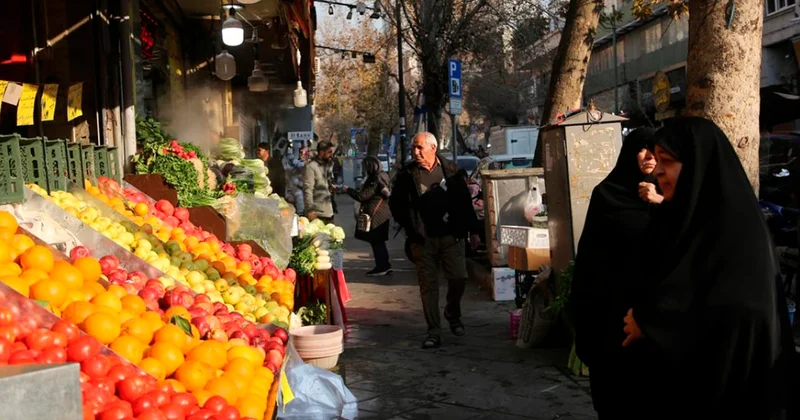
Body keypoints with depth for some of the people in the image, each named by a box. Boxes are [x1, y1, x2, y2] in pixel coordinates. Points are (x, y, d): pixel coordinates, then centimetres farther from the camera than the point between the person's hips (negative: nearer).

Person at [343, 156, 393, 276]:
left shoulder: (375, 180, -19)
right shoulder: (383, 176, 10)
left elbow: (362, 196, -19)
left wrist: (348, 189, -7)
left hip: (375, 215, -10)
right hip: (382, 213, 10)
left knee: (376, 242, -1)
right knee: (379, 242, 16)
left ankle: (381, 267, 4)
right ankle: (384, 265, 21)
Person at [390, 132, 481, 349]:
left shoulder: (451, 170, 3)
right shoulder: (406, 175, 1)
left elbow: (465, 201, 7)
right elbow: (395, 204, 9)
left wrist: (472, 230, 6)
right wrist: (410, 228, 1)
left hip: (451, 235, 1)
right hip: (423, 239, 0)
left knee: (458, 278, -1)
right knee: (428, 285, 1)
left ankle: (453, 313, 29)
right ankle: (434, 332, 9)